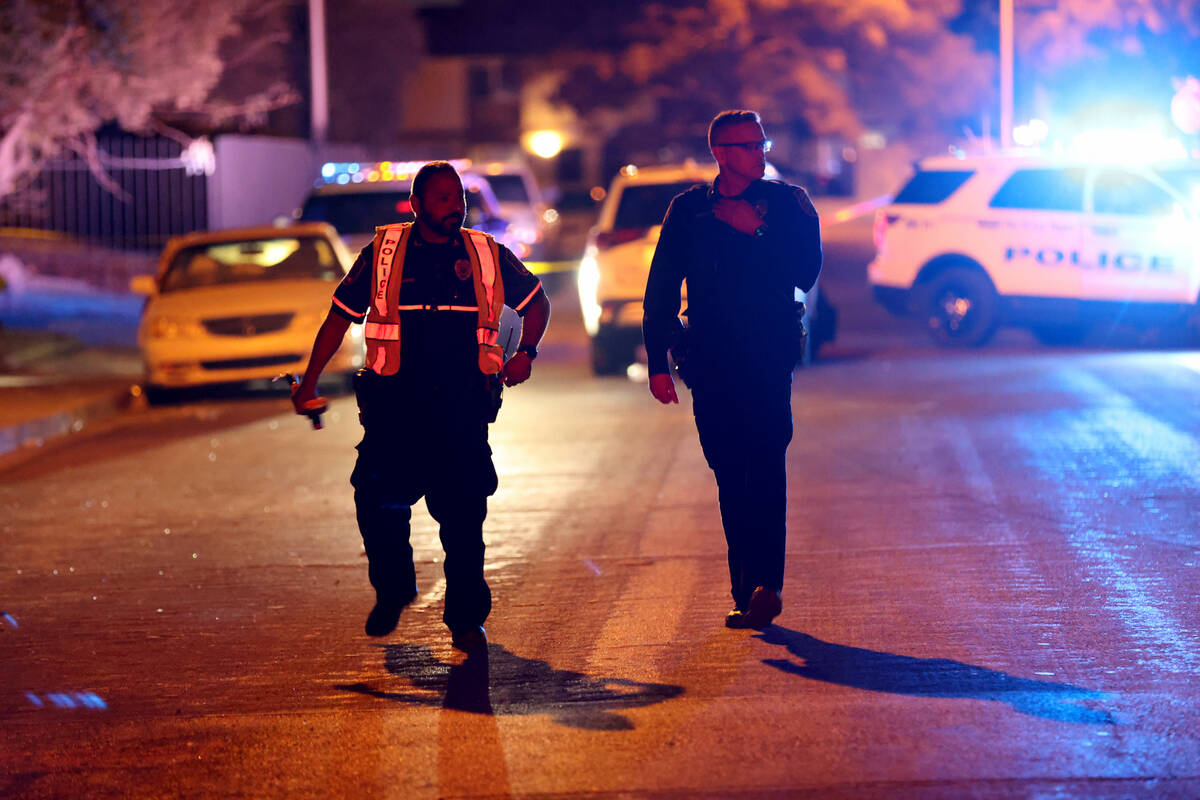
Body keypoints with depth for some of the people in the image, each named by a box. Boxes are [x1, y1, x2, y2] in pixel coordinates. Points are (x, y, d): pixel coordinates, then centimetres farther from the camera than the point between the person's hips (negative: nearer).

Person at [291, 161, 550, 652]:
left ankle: (467, 618, 13)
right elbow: (340, 316, 12)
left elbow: (537, 303, 22)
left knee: (463, 515, -1)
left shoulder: (488, 256, 9)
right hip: (396, 404, -1)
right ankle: (392, 591, 15)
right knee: (379, 502, -12)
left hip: (463, 408, 1)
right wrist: (309, 383, 7)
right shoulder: (383, 252, 6)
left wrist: (525, 352, 5)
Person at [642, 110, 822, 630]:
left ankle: (764, 586, -20)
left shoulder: (787, 202, 7)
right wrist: (657, 362, 5)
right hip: (711, 363, 2)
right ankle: (748, 593, 12)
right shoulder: (689, 210, 11)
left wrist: (756, 232, -10)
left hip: (769, 358, -2)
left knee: (764, 469, -15)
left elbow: (806, 272, -3)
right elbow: (660, 290, 11)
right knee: (731, 479, 5)